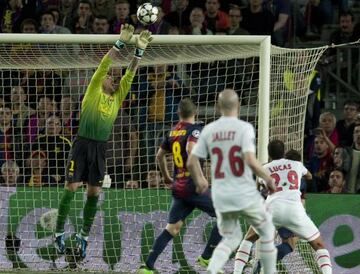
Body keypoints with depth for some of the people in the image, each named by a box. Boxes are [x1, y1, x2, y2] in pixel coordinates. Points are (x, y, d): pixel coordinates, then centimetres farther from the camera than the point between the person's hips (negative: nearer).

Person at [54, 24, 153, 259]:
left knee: (94, 192, 4)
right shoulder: (93, 92, 2)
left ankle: (84, 235, 12)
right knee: (72, 187, -7)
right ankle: (59, 232, -1)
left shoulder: (118, 97, 14)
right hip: (83, 145, -5)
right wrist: (121, 42, -13)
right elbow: (104, 65, -7)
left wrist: (140, 49, -1)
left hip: (101, 148, 5)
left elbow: (131, 72, 9)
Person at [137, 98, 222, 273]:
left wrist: (166, 177, 38)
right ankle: (206, 258, 4)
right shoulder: (195, 129, -7)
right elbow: (191, 149, -26)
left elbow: (160, 155, 24)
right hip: (193, 185, -7)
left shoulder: (172, 132, 14)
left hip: (178, 187, 7)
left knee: (172, 228, 6)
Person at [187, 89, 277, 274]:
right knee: (267, 231, 18)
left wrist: (200, 181, 23)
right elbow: (250, 161, -22)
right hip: (245, 194, -4)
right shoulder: (244, 128, -10)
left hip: (220, 196, 4)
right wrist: (268, 178, -6)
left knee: (231, 238, 17)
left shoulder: (209, 130, 2)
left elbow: (191, 162, 4)